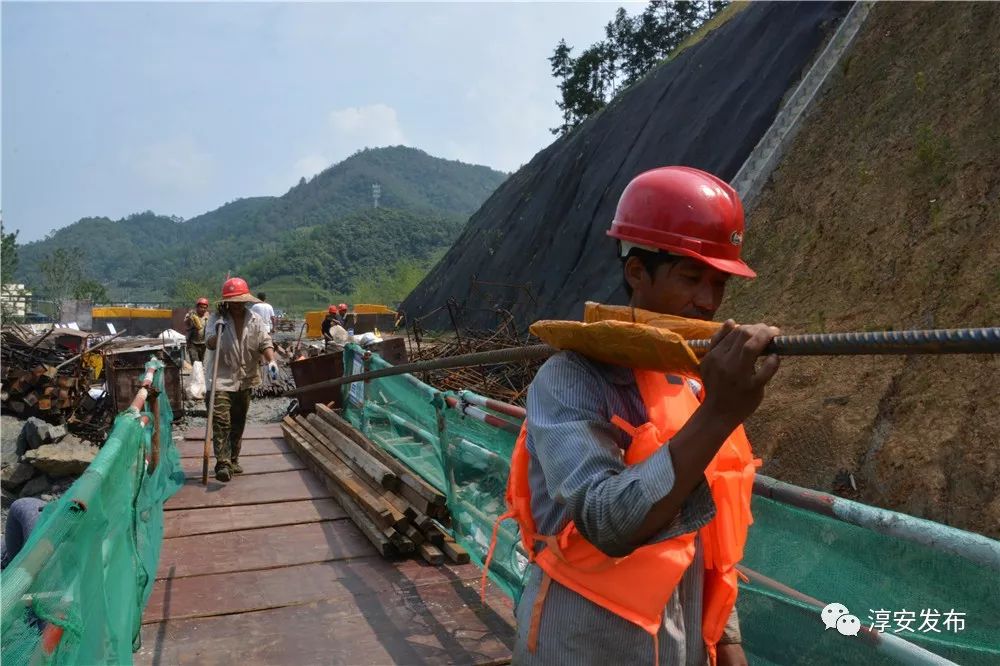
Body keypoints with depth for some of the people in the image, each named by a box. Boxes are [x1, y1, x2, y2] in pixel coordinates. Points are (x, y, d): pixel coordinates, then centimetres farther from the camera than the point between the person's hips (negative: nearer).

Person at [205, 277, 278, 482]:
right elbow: (210, 344, -14)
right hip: (221, 378, -4)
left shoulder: (255, 319, 1)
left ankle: (233, 460, 27)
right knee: (221, 421, -15)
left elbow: (265, 342, -4)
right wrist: (216, 334, -35)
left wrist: (271, 361, -22)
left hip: (245, 379, 4)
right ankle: (222, 463, -16)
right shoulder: (217, 318, -6)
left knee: (238, 423, 14)